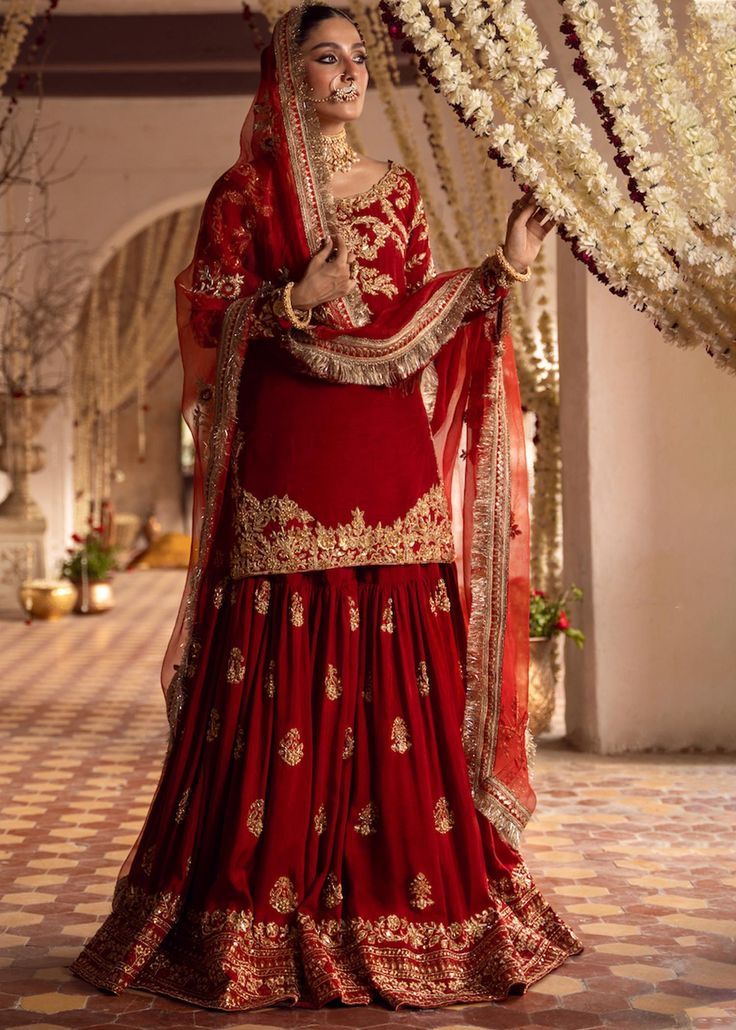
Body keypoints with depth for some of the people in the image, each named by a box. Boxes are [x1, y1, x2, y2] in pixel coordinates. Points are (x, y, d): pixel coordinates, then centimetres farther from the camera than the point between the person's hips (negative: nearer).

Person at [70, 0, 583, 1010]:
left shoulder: (398, 188, 17)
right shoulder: (246, 190, 5)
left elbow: (424, 315, 16)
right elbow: (206, 312, 0)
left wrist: (502, 271, 5)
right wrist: (293, 302, -15)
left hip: (393, 461, 4)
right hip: (291, 459, -4)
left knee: (401, 679, 2)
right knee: (288, 681, -4)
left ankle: (401, 902, 13)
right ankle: (268, 920, 6)